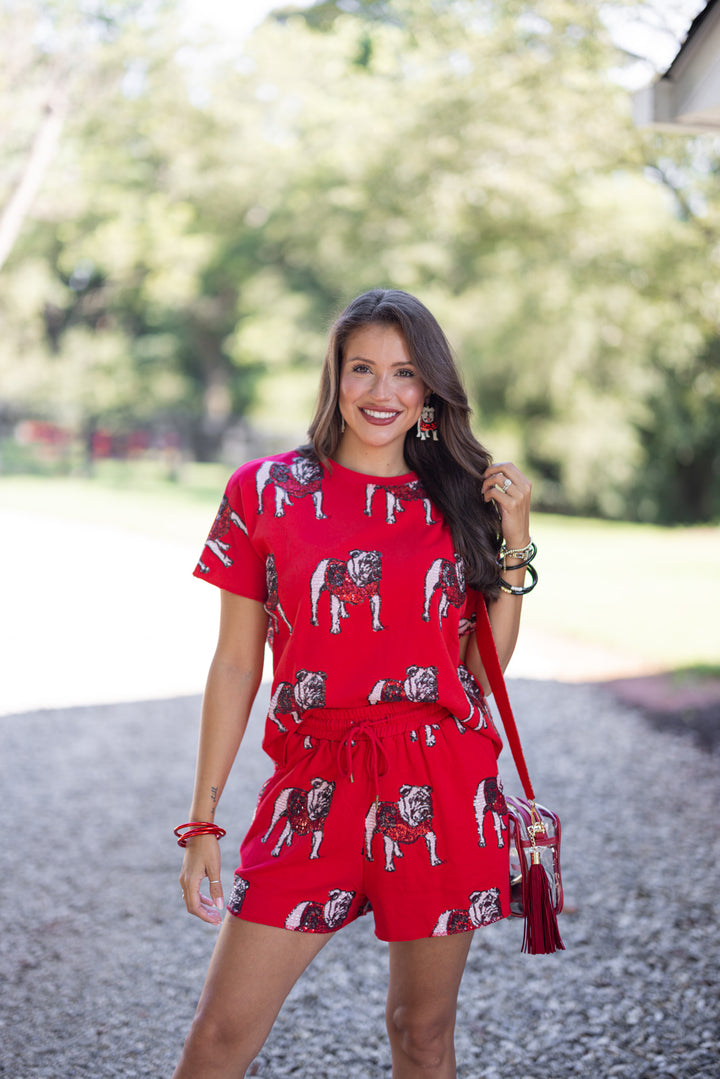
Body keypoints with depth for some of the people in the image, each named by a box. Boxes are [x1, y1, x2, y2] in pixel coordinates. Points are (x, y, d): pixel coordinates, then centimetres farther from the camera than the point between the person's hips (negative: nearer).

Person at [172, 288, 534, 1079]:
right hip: (317, 786, -1)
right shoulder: (265, 492, 1)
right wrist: (202, 820, 2)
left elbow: (484, 668, 5)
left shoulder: (459, 502, 6)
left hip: (442, 790, 1)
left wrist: (514, 542, -3)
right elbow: (235, 666, 3)